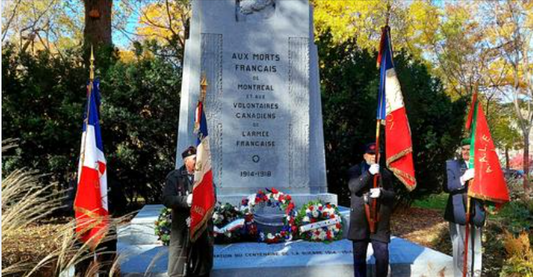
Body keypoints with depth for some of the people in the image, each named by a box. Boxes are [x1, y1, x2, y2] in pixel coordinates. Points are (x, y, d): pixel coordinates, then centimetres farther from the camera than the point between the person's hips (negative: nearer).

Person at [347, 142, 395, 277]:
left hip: (380, 221, 1)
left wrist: (381, 193, -14)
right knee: (359, 256, 8)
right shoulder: (355, 170, 5)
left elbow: (392, 195, 9)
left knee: (382, 256, 0)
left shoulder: (386, 173, 11)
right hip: (360, 221, -1)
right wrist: (369, 173, -22)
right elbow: (353, 187, -13)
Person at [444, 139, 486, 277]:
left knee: (476, 249, 11)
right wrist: (463, 179, -22)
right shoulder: (452, 164, 3)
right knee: (460, 249, -1)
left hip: (476, 213, 2)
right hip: (458, 213, -2)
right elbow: (447, 187, -8)